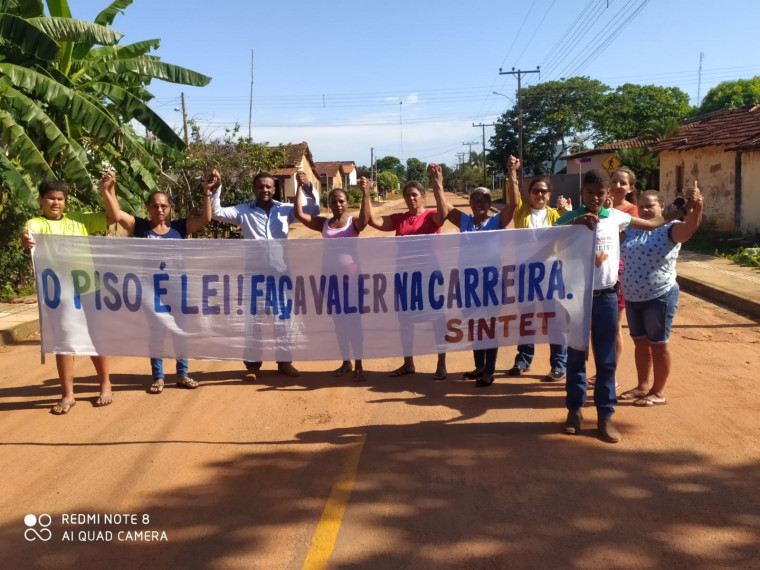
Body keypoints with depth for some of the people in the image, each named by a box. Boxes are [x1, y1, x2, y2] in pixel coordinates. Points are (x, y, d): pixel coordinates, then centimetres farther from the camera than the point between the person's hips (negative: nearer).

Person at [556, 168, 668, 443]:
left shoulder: (616, 217, 4)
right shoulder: (571, 217, -3)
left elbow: (650, 224, 18)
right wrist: (576, 221, -28)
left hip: (606, 297, 2)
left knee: (606, 359, 7)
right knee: (575, 356, 10)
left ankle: (605, 415, 18)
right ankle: (574, 410, 23)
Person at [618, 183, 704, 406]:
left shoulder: (670, 229, -11)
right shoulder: (631, 229, 8)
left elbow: (690, 227, -31)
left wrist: (697, 205, -50)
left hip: (659, 297, -6)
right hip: (632, 297, 6)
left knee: (658, 345, 5)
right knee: (640, 343, 17)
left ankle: (658, 392, 17)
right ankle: (643, 386, 31)